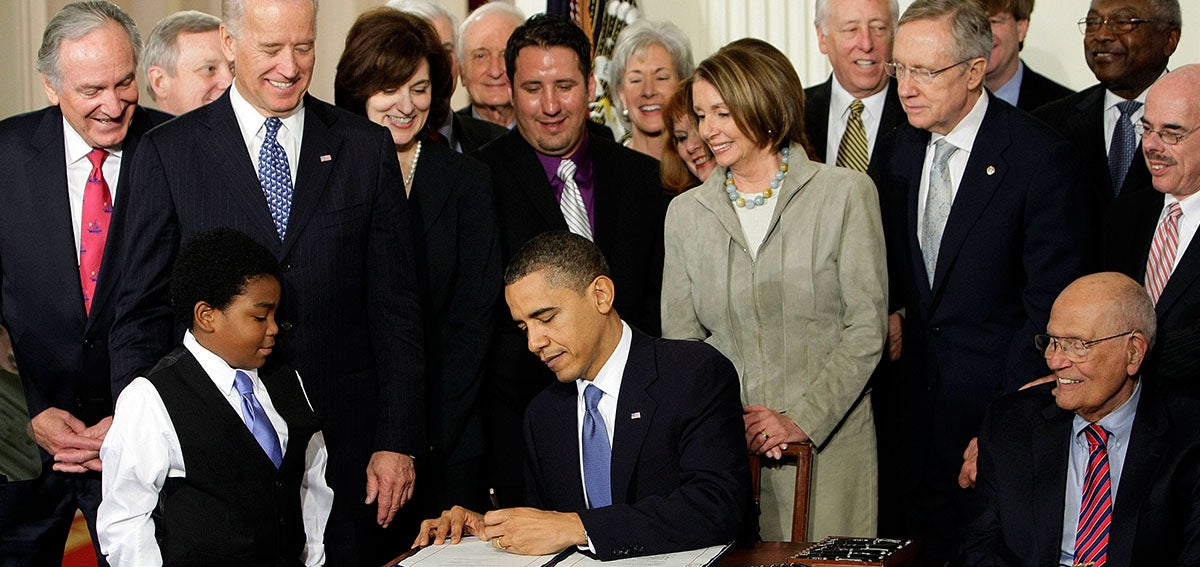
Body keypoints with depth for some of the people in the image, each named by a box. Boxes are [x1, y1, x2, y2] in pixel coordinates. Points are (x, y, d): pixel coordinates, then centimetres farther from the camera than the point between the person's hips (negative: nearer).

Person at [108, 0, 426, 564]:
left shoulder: (366, 146, 5)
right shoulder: (168, 152, 1)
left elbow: (396, 305, 4)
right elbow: (141, 311, 2)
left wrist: (397, 442, -2)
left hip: (345, 443, 1)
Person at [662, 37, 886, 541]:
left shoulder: (845, 193, -1)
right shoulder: (686, 212, 8)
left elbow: (866, 327, -5)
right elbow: (680, 335, 8)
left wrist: (803, 419, -13)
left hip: (828, 441, -2)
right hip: (720, 446, 2)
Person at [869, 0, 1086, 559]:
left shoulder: (1038, 156, -14)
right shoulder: (895, 149, 6)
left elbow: (1050, 299, -15)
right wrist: (892, 313, -2)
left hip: (998, 391, -5)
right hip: (917, 394, 6)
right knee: (927, 541, 11)